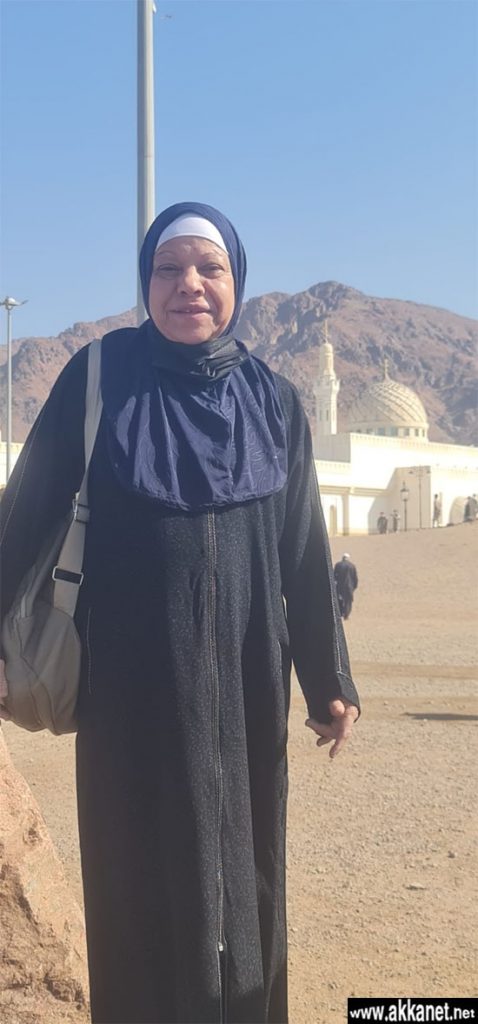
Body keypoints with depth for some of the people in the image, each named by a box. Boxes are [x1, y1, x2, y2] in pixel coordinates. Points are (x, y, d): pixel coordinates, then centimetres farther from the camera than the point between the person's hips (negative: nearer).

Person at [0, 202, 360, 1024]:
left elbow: (305, 550, 5)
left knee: (242, 867, 11)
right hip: (132, 679, -2)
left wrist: (329, 680, 8)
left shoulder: (274, 402, 2)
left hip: (243, 681, 2)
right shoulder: (99, 376, -4)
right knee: (140, 872, 6)